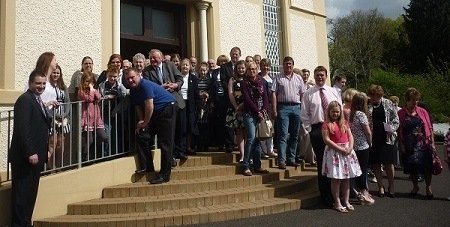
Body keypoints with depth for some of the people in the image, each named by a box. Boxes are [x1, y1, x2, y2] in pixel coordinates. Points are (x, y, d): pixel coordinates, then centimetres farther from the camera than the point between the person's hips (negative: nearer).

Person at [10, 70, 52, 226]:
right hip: (25, 157, -9)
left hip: (36, 155, 9)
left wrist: (46, 150, 15)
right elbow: (22, 129, -20)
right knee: (22, 192, -1)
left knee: (31, 192, 13)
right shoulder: (25, 100, -12)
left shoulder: (37, 100, 17)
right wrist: (30, 153, -21)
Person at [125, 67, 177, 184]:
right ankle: (147, 167, 12)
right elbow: (138, 107, 11)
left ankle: (164, 175, -4)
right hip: (155, 113, 9)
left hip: (167, 108, -9)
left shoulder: (145, 85, -20)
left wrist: (145, 123, -11)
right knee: (141, 134, 3)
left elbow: (149, 106, -23)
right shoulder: (133, 91, 7)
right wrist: (141, 121, -5)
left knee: (165, 143, -8)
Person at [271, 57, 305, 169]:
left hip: (296, 107, 4)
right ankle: (281, 161, -6)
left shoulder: (298, 78, 15)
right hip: (283, 107, -4)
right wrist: (274, 110, -10)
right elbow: (274, 94, -2)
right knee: (283, 135, -7)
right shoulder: (278, 78, 5)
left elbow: (302, 94, 13)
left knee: (294, 135, 8)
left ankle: (291, 159, 17)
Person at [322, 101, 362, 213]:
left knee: (347, 178, 9)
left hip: (347, 151, 5)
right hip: (334, 152, -5)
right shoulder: (326, 124, -6)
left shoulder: (344, 123, 12)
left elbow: (350, 136, 8)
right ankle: (337, 203, 9)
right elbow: (327, 140, -13)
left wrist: (350, 148, -9)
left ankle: (346, 201, 20)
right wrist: (340, 149, -16)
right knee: (336, 179, 0)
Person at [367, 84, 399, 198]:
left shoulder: (388, 103, 4)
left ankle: (391, 186, 19)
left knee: (389, 163, 3)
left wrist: (392, 129, -8)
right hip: (372, 137, 0)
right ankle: (381, 187, 18)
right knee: (375, 163, 5)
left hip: (386, 137, 0)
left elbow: (395, 118, 7)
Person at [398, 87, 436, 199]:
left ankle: (428, 188, 22)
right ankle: (415, 187, 30)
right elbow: (399, 131, -1)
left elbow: (430, 128, 4)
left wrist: (432, 143, 0)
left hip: (423, 144, 1)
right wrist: (401, 145, -5)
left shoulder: (422, 112, 2)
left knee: (427, 167, 4)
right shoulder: (401, 113, -2)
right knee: (412, 166, 9)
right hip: (409, 146, 0)